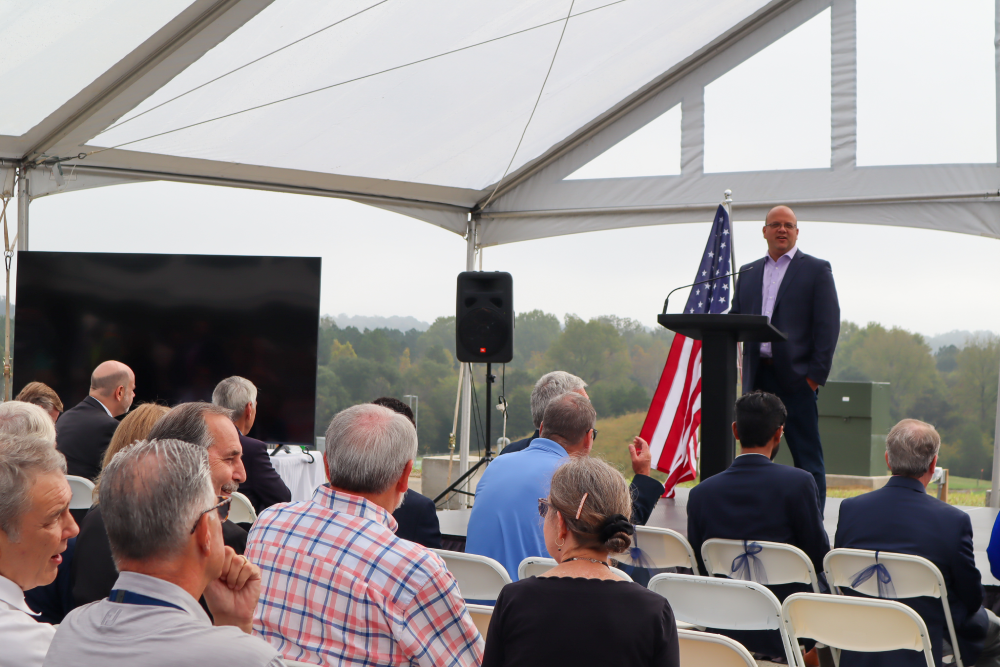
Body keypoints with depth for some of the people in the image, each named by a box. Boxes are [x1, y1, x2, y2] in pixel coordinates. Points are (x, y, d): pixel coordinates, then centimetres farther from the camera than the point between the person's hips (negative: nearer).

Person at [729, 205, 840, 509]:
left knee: (807, 456, -2)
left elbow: (828, 325, -3)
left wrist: (816, 374, -11)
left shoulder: (816, 269, 4)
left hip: (796, 377, -4)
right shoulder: (749, 273, 18)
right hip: (758, 376, 4)